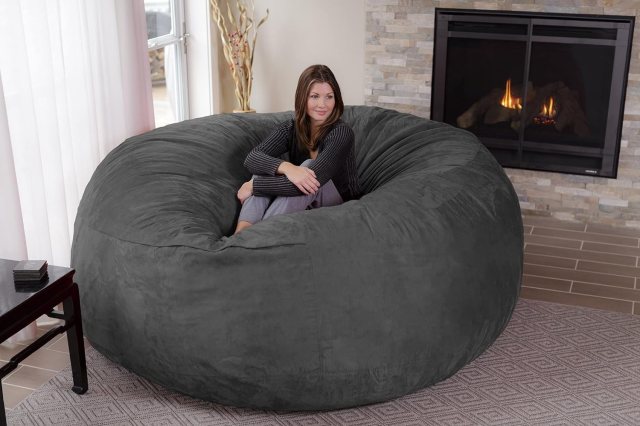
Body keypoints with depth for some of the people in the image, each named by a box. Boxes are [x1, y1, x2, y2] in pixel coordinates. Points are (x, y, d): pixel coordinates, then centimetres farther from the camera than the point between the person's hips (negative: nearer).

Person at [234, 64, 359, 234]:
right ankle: (241, 233, -35)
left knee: (308, 167, -31)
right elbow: (252, 159, -21)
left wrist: (253, 186, -28)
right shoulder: (290, 128, -7)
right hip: (300, 203, 4)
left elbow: (313, 181, -33)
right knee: (266, 165, -19)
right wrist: (286, 167, -43)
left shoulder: (341, 132, -22)